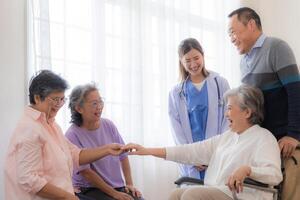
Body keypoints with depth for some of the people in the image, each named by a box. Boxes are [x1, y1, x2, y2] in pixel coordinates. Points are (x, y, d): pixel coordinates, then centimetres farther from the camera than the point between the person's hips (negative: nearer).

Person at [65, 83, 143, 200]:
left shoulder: (108, 125, 3)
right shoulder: (73, 135, -13)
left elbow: (123, 155, 10)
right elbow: (86, 172, -14)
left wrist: (129, 184, 2)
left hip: (118, 186, 5)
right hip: (89, 190, -5)